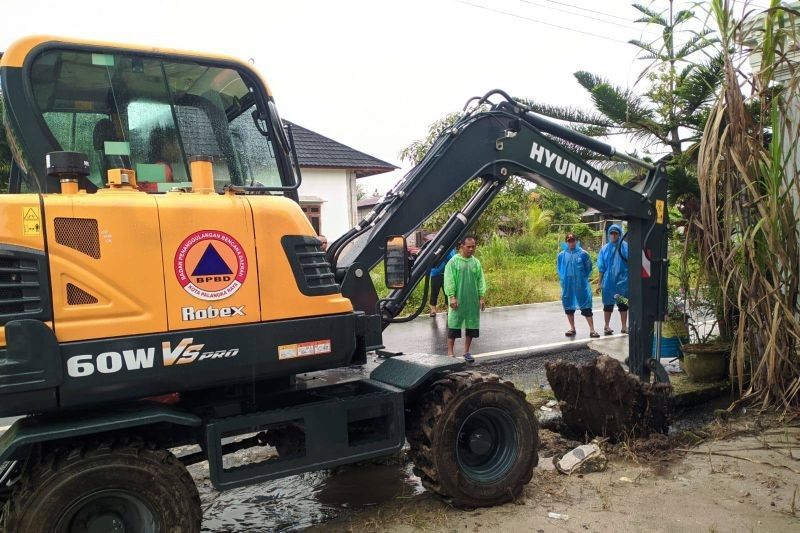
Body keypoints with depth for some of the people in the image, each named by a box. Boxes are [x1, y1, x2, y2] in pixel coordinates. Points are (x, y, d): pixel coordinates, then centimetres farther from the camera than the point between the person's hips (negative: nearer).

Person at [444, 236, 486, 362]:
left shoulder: (476, 262, 7)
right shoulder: (454, 261, -5)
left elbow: (480, 280, 9)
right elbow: (449, 280, -8)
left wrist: (481, 297, 4)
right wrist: (452, 297, -15)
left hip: (473, 301, 5)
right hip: (458, 300, -4)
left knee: (471, 326, 9)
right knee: (454, 325, -1)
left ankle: (466, 352, 20)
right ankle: (450, 353, 5)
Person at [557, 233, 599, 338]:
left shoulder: (583, 253, -4)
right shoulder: (561, 255, 2)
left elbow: (588, 268, 6)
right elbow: (559, 268, 17)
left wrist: (583, 278, 6)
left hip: (581, 285, -3)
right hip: (567, 286, 3)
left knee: (586, 307, -4)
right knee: (569, 306, 10)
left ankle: (592, 330, -1)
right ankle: (572, 328, 23)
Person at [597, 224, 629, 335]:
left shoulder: (625, 247, -2)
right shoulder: (605, 249, 3)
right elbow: (601, 267, 6)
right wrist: (599, 282, 6)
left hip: (622, 280, -1)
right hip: (608, 280, 1)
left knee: (623, 304, 7)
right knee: (608, 304, 7)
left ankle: (624, 327, 17)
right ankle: (607, 326, 19)